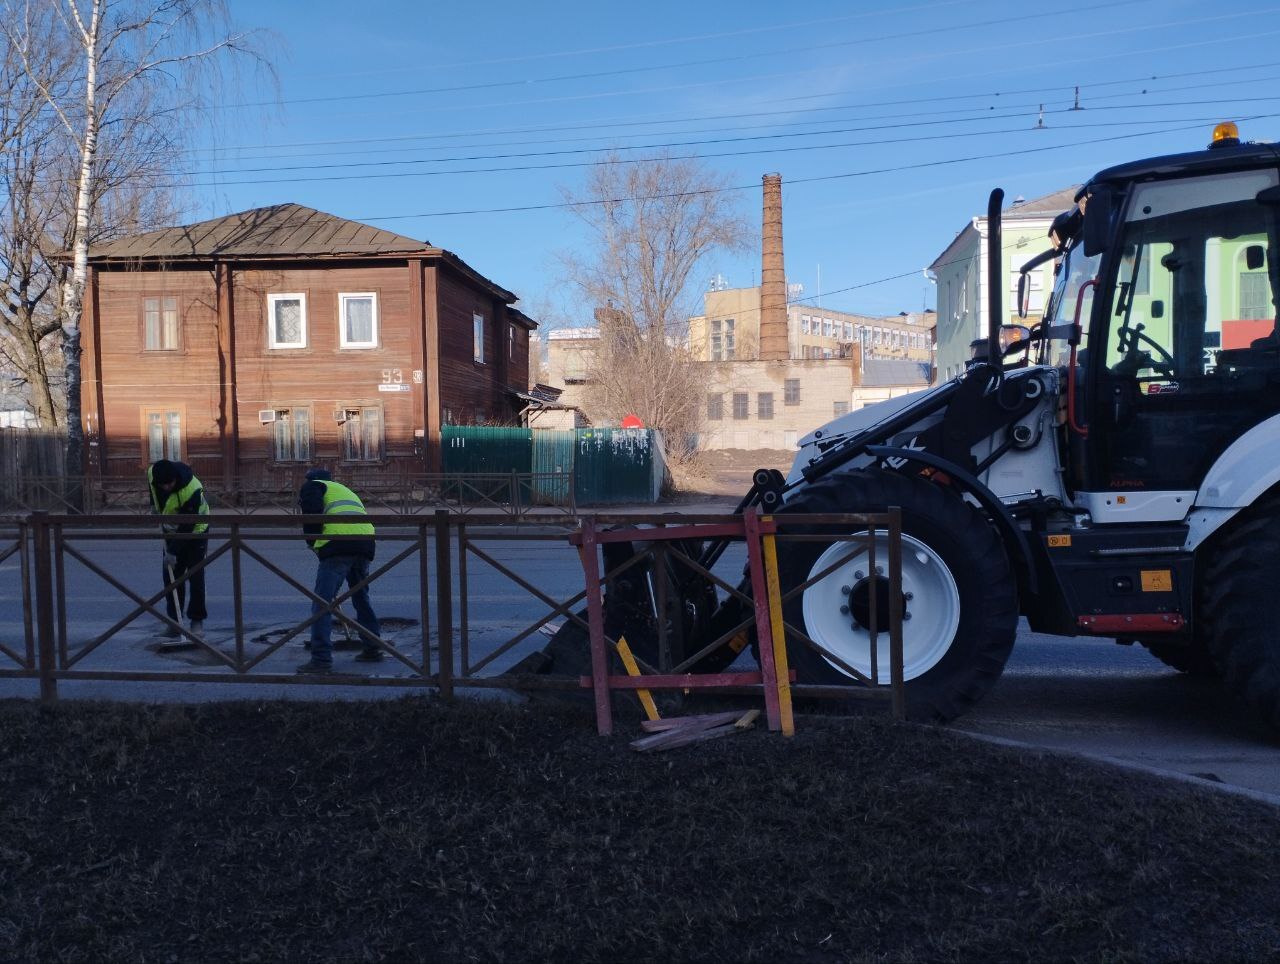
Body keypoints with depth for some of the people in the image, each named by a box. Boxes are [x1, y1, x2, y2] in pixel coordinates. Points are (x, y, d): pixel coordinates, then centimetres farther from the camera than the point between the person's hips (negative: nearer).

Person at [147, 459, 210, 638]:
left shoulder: (192, 490, -36)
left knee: (195, 576, -7)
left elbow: (187, 525, -31)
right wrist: (157, 511, 6)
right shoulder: (151, 473, -18)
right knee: (171, 576, 3)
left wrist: (174, 552, -28)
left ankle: (197, 621, 2)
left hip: (195, 531, -5)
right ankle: (174, 619, 10)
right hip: (171, 531, 6)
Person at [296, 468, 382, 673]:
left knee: (322, 603, -4)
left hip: (338, 543, -7)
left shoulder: (311, 486, 17)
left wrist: (313, 544, 8)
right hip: (366, 540, 7)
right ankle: (372, 649, 29)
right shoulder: (344, 490, 38)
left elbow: (312, 514, -5)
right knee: (361, 597, 23)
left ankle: (321, 658, -9)